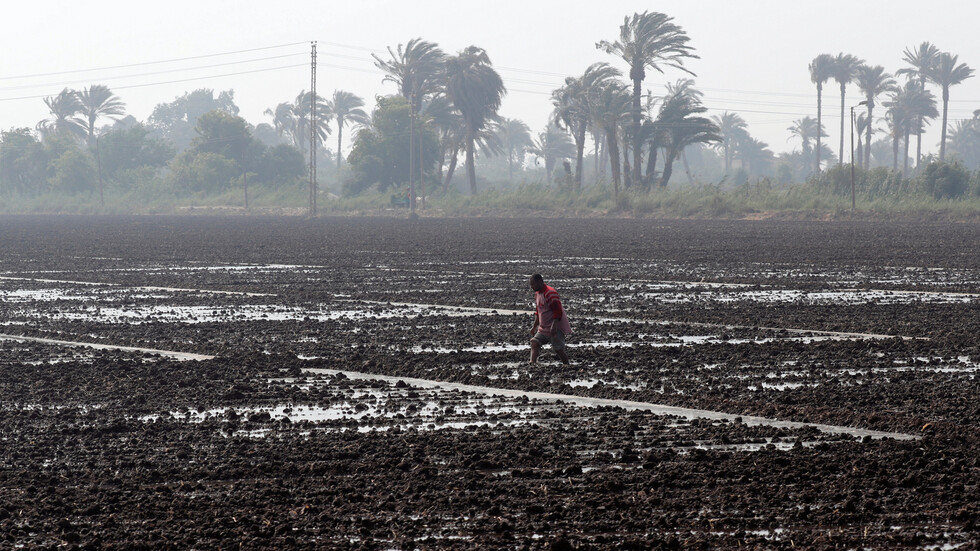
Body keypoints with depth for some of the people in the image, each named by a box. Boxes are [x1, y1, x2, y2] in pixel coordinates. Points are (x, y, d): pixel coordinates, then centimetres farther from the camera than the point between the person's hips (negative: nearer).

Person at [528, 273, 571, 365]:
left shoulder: (550, 293, -18)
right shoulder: (537, 293, 12)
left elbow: (558, 311, -23)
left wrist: (554, 326, -29)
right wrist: (534, 326, 21)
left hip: (555, 327, -9)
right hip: (543, 328, 9)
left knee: (558, 349, -6)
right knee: (534, 342, -6)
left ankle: (567, 365, 8)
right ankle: (533, 362, -14)